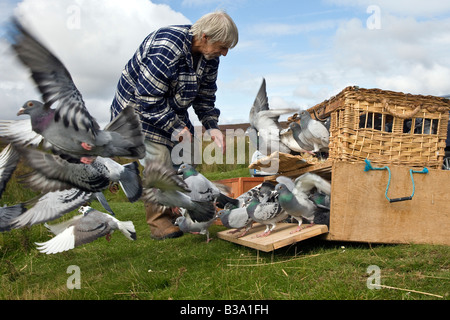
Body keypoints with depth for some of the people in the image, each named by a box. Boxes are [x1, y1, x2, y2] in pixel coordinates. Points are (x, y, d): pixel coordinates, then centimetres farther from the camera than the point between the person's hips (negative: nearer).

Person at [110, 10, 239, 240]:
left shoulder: (209, 57, -6)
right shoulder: (166, 48, -33)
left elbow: (204, 96, 4)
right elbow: (149, 99, -30)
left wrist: (212, 127, -9)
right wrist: (176, 128, -25)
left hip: (172, 111, 8)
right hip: (139, 108, -8)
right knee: (159, 163, -15)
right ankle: (158, 222, -3)